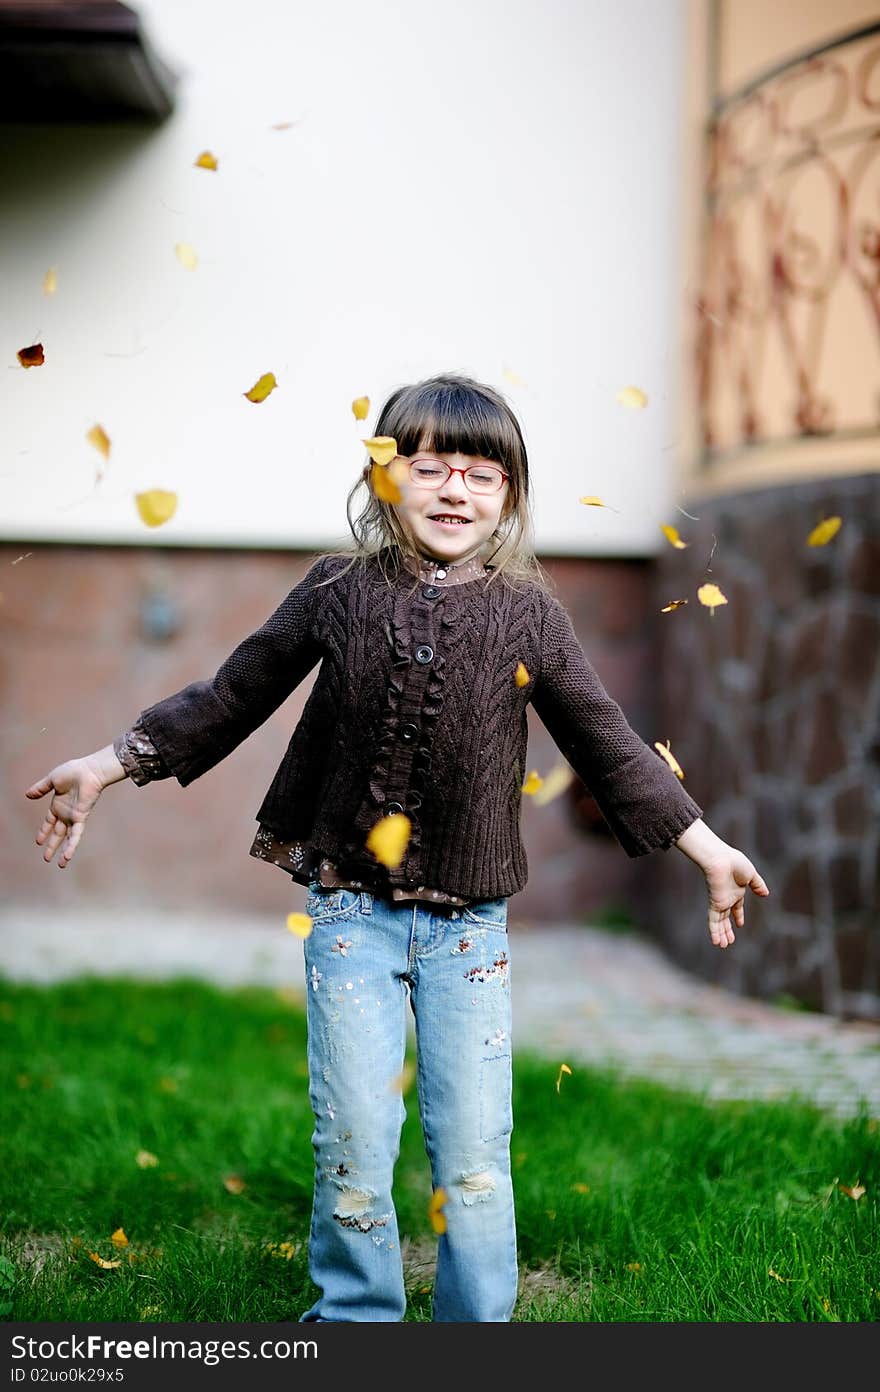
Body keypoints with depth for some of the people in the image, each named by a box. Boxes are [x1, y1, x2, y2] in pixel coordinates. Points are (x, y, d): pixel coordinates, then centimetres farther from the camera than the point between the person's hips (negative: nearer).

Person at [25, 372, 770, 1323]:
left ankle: (477, 1323, 21)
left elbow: (606, 743, 7)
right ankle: (355, 1314, 23)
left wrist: (708, 848, 6)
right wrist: (108, 764, 5)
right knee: (352, 1139, 3)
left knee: (475, 1150, 5)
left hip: (470, 921, 1)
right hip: (351, 910, 0)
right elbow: (233, 698, 7)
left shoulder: (527, 611, 0)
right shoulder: (339, 590, -1)